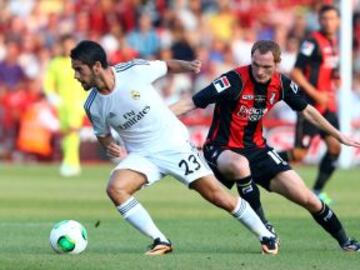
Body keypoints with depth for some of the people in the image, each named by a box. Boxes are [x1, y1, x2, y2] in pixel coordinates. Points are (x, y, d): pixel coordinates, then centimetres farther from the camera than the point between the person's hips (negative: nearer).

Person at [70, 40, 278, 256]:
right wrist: (110, 146, -11)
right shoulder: (93, 106, -8)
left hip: (174, 144, -3)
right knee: (115, 188, -24)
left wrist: (186, 66, -17)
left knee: (216, 195, -6)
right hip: (141, 155, 3)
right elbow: (103, 134, 11)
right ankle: (161, 242, -14)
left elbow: (167, 66, 2)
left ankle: (266, 236, 12)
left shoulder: (134, 70, -17)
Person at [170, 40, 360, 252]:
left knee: (306, 198, -1)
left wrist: (338, 135, 21)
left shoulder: (282, 84, -5)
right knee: (240, 164, -43)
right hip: (222, 150, -5)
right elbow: (191, 104, -25)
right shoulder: (235, 81, -23)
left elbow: (306, 110, 14)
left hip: (256, 148, 5)